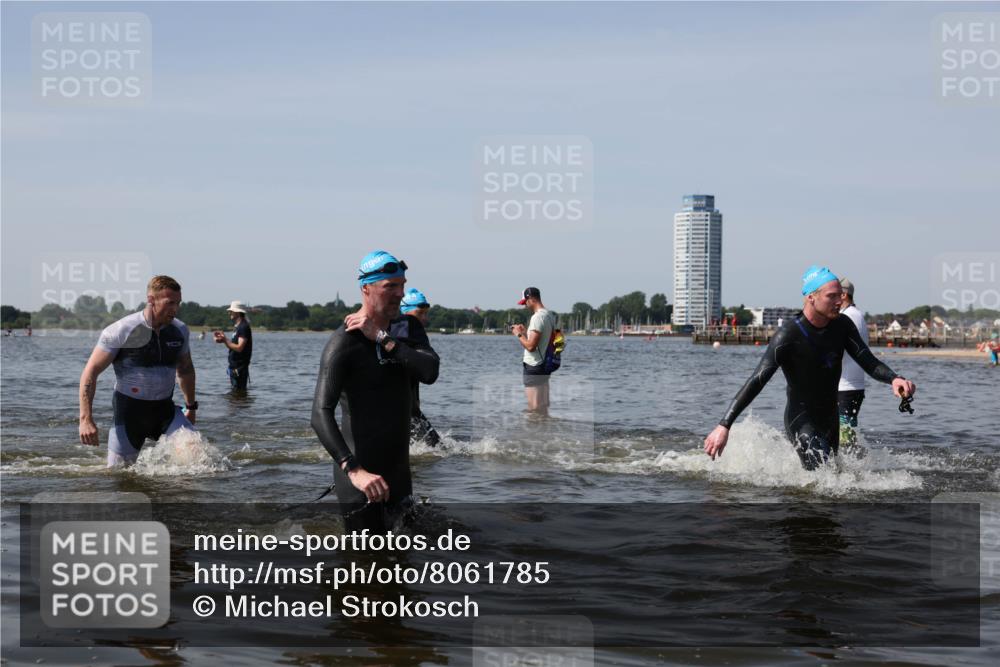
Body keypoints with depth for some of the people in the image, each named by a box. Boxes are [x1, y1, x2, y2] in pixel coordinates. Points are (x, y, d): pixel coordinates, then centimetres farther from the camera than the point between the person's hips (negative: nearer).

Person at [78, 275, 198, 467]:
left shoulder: (179, 330, 0)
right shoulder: (121, 331, -14)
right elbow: (90, 372, -12)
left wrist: (191, 406, 24)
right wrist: (86, 419, -18)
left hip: (165, 409, 3)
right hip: (129, 411, -3)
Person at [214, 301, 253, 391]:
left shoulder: (243, 327, -15)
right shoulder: (237, 326, 17)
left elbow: (239, 348, -23)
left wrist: (225, 341, -19)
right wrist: (223, 339, 2)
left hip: (239, 367, -10)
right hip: (234, 366, 10)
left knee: (239, 391, -7)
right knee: (235, 391, 14)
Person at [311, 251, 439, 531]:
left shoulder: (408, 327, 5)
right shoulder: (344, 342, -17)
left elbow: (430, 372, -14)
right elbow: (321, 414, -27)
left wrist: (382, 338, -21)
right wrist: (354, 470, -40)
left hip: (399, 473, 7)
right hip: (362, 478, -7)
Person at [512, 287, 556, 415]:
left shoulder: (537, 317, -18)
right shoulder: (549, 316, 12)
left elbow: (531, 346, -23)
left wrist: (519, 334, -8)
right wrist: (525, 332, 16)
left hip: (534, 368, -10)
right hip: (544, 366, 10)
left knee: (535, 410, -4)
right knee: (543, 408, 15)